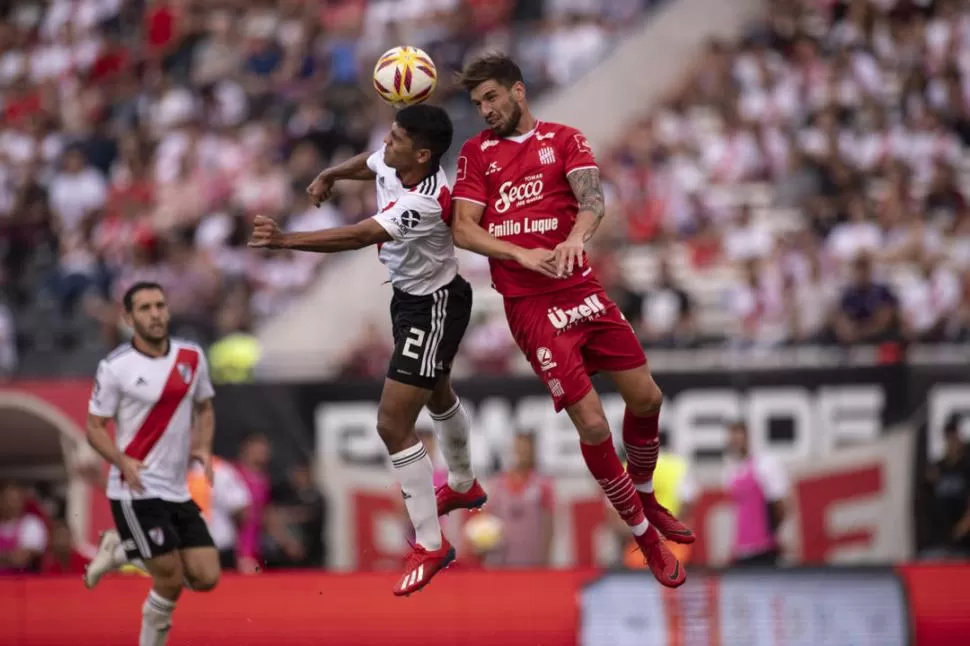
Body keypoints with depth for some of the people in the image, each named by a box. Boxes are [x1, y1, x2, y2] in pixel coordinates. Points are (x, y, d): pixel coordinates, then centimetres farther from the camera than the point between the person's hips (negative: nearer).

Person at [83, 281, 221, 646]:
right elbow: (95, 428, -3)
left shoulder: (192, 357, 5)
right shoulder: (115, 367, -8)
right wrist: (122, 461, -21)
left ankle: (120, 550, 20)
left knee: (206, 578, 0)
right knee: (171, 580, -11)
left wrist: (203, 448, 1)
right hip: (137, 491, -6)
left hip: (178, 492, 6)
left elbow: (204, 409, 19)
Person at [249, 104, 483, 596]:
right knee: (437, 394, 32)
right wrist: (330, 176, 0)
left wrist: (284, 240, -48)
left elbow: (356, 237, -45)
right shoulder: (390, 162, -11)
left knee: (393, 423, -14)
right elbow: (367, 164, 16)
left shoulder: (425, 203, -36)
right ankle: (463, 485, 59)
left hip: (433, 307, -10)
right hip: (410, 296, 10)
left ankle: (430, 545, -5)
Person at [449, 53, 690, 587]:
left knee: (645, 397, 3)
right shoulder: (477, 152, 6)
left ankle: (645, 497, 33)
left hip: (581, 290, 2)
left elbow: (592, 199, -10)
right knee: (591, 423, -9)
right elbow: (463, 230, -4)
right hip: (529, 305, -2)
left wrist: (575, 238, -32)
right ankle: (645, 537, 9)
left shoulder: (564, 139, 7)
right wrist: (523, 255, -19)